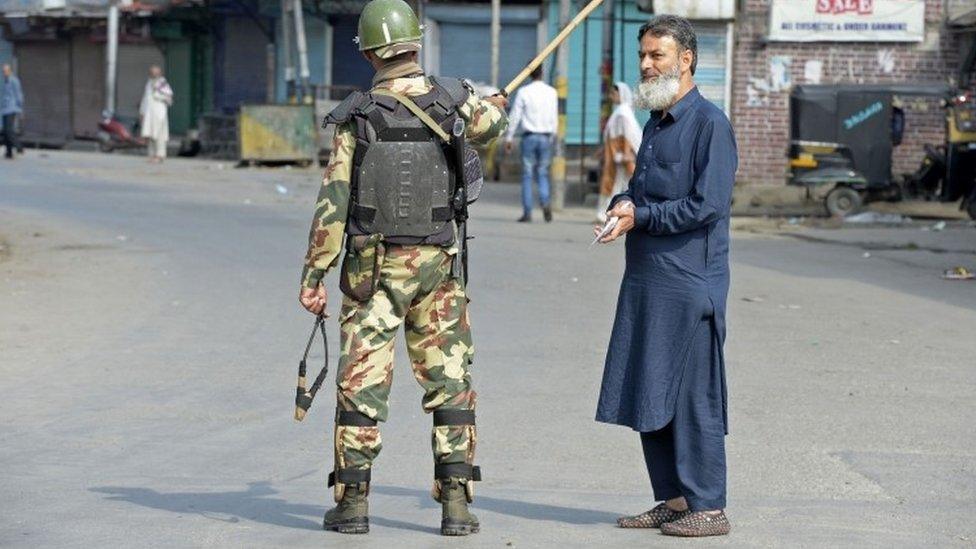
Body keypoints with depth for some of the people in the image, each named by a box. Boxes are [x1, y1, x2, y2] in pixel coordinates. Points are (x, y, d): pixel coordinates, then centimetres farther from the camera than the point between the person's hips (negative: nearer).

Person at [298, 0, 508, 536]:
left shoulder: (354, 116, -5)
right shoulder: (450, 95, -2)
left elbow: (333, 202, -7)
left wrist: (313, 275, -2)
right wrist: (493, 103, 18)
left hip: (371, 267, -1)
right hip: (437, 268, 1)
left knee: (361, 383, 4)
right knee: (450, 382, 6)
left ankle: (352, 501, 4)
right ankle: (456, 501, 1)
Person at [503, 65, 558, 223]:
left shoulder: (523, 92, -5)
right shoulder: (551, 92, 2)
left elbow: (515, 116, -4)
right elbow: (555, 118, 6)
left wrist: (508, 138, 2)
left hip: (529, 137, -2)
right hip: (546, 137, 2)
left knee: (527, 175, 3)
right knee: (542, 174, 14)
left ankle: (527, 212, 0)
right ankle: (545, 202, -11)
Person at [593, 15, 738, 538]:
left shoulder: (710, 123, -9)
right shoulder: (655, 123, 18)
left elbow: (708, 205, -17)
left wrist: (641, 216, -14)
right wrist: (622, 205, 2)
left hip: (689, 281, -9)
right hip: (646, 279, 9)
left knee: (692, 396, -5)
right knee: (648, 396, 11)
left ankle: (708, 508, 1)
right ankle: (674, 499, 19)